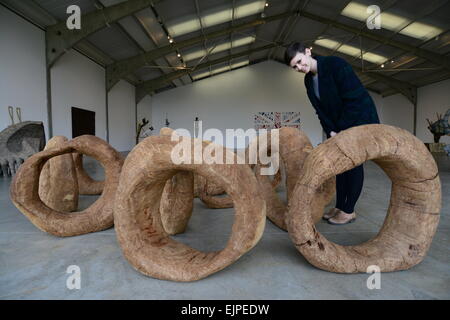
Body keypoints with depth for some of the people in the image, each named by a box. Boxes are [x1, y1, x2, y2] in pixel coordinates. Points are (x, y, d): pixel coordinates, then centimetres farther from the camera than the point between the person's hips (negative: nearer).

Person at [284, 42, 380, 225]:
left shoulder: (336, 65, -21)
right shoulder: (308, 80, 0)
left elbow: (354, 98, -23)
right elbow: (320, 110, 0)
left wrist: (344, 129, -20)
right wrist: (331, 131, -11)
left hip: (361, 118, -7)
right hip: (339, 124, 7)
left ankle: (349, 210, 4)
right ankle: (340, 206, 15)